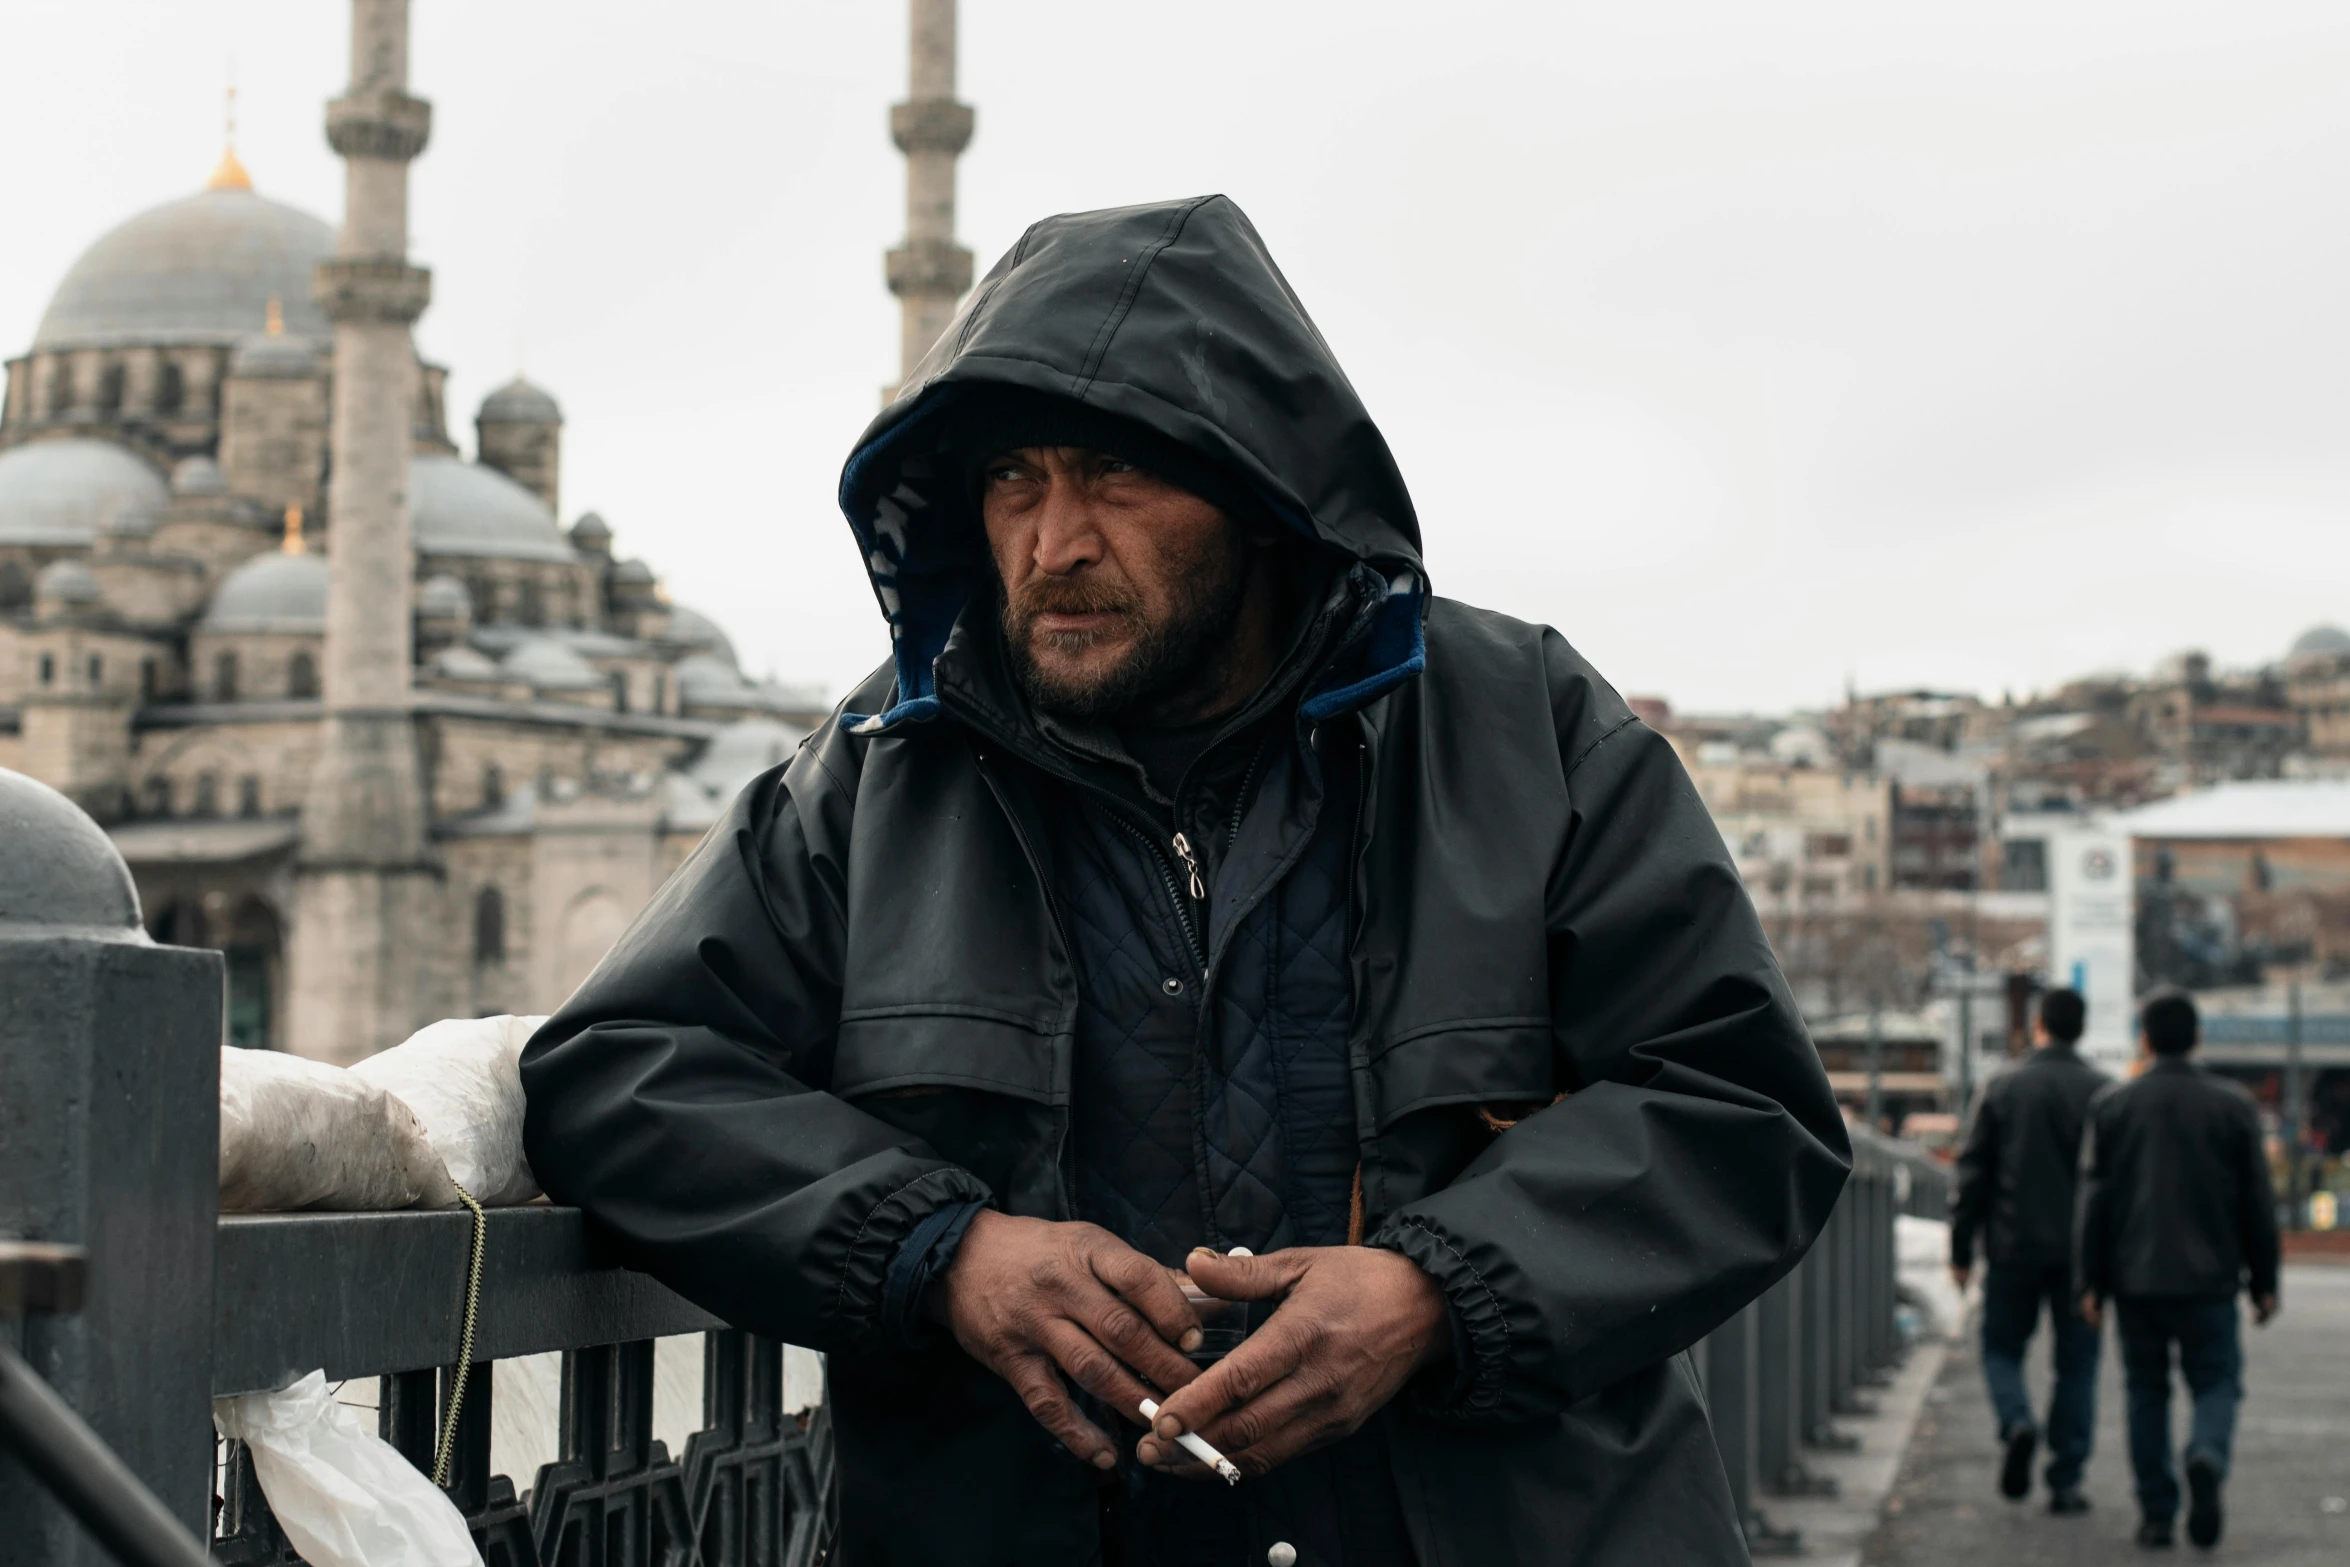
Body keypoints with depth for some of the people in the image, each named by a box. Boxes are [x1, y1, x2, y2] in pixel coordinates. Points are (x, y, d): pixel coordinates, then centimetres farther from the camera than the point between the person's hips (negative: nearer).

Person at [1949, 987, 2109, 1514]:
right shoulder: (2103, 1093, -1)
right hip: (2081, 1251, 0)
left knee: (2002, 1348, 13)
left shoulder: (2001, 1089, -1)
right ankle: (2066, 1480, 4)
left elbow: (1972, 1174, 0)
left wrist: (1961, 1251, 6)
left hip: (2014, 1247, 0)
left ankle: (2017, 1422, -15)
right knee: (2076, 1364, 7)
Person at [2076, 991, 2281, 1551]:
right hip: (2208, 1276, -1)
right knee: (2216, 1381, 7)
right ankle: (2208, 1456, -23)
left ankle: (2156, 1512, 7)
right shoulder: (2233, 1105, 1)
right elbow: (2258, 1201, 2)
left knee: (2146, 1390, 11)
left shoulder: (2111, 1106, 1)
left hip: (2135, 1278, 1)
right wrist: (2264, 1281, 8)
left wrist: (2090, 1282, 3)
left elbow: (2093, 1199, 0)